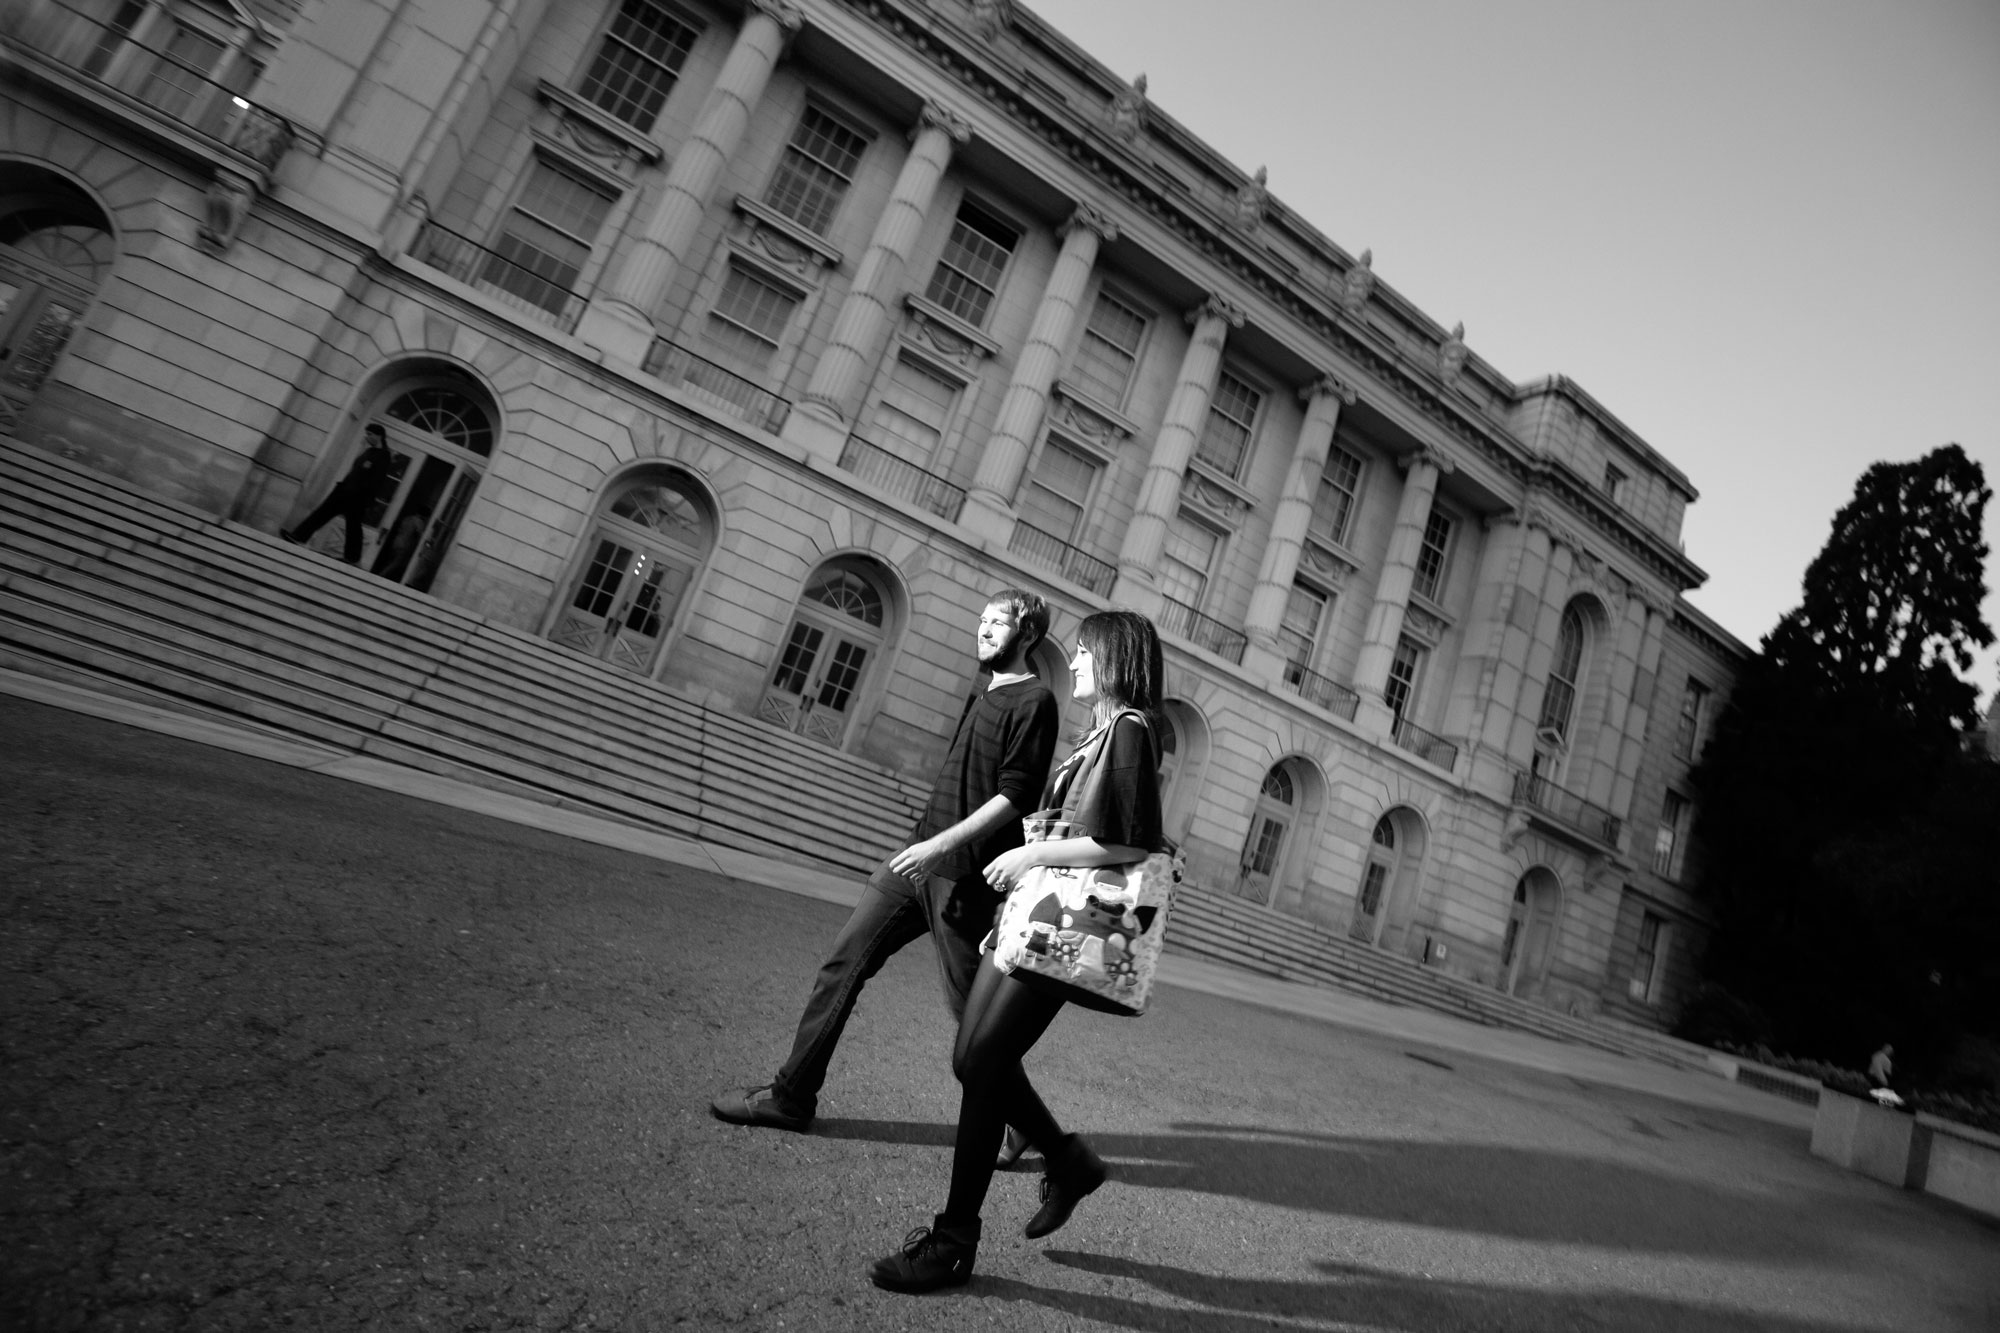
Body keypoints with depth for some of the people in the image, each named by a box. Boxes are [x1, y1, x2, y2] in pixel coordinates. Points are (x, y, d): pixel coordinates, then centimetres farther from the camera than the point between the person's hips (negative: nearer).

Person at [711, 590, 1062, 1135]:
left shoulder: (1034, 702, -10)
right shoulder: (983, 696, 16)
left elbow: (1016, 795, -18)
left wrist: (944, 844, -24)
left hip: (964, 877, -8)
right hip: (917, 858, 8)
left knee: (971, 1007, 2)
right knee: (842, 963, 5)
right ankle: (791, 1096, 15)